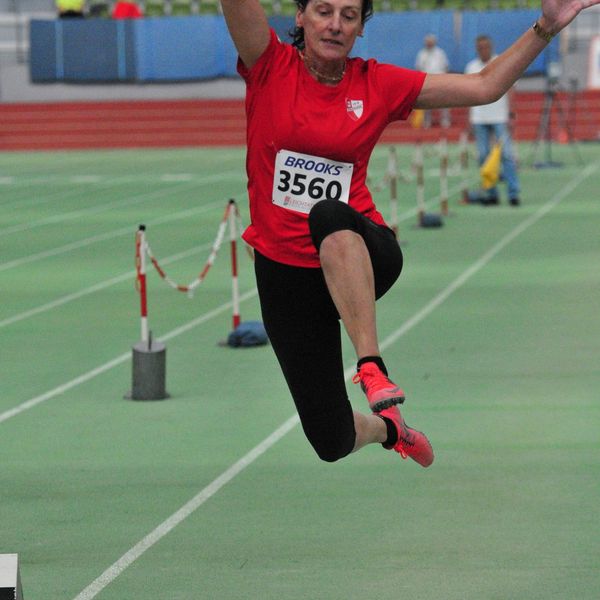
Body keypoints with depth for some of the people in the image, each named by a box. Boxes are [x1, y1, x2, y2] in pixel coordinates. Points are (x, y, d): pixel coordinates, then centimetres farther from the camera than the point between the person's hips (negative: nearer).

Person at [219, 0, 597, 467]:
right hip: (284, 268, 1)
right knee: (333, 443, 0)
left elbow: (485, 87, 3)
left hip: (361, 261, 0)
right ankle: (384, 427, 39)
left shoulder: (376, 85, 2)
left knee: (330, 215, -40)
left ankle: (373, 367, -39)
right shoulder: (271, 68, -4)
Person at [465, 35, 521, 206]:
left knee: (506, 154, -8)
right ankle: (491, 194, 7)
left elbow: (509, 90, 2)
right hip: (479, 119, 3)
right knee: (484, 156, 2)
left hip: (499, 117, -3)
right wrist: (469, 118, 10)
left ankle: (513, 193, -8)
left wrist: (510, 114, -6)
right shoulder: (471, 67, 11)